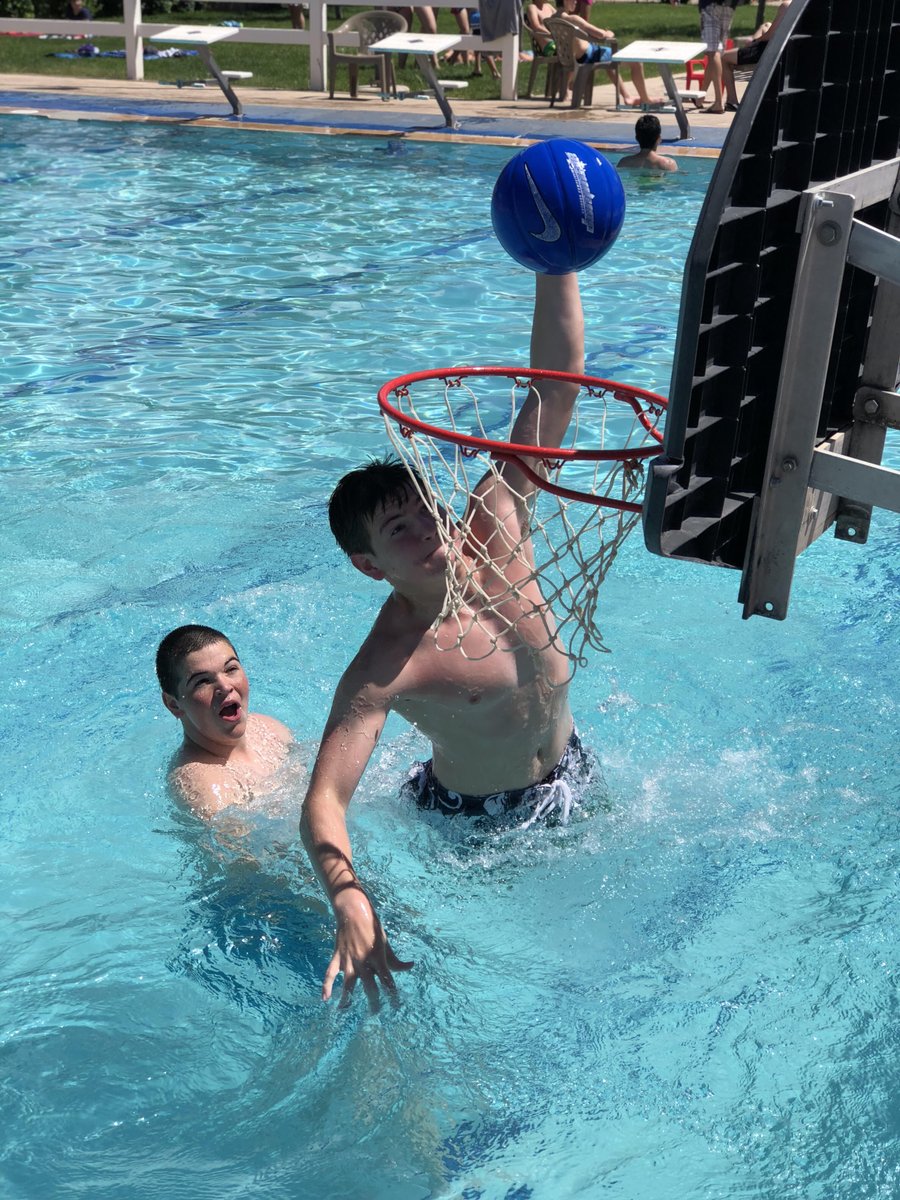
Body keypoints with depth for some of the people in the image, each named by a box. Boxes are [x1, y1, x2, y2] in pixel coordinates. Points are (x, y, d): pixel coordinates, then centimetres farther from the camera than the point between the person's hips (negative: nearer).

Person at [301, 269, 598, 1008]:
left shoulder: (497, 526, -20)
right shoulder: (385, 669, -34)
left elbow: (555, 385, -23)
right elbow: (324, 800, -40)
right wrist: (352, 906, -59)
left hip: (572, 774, 5)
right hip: (481, 821, -5)